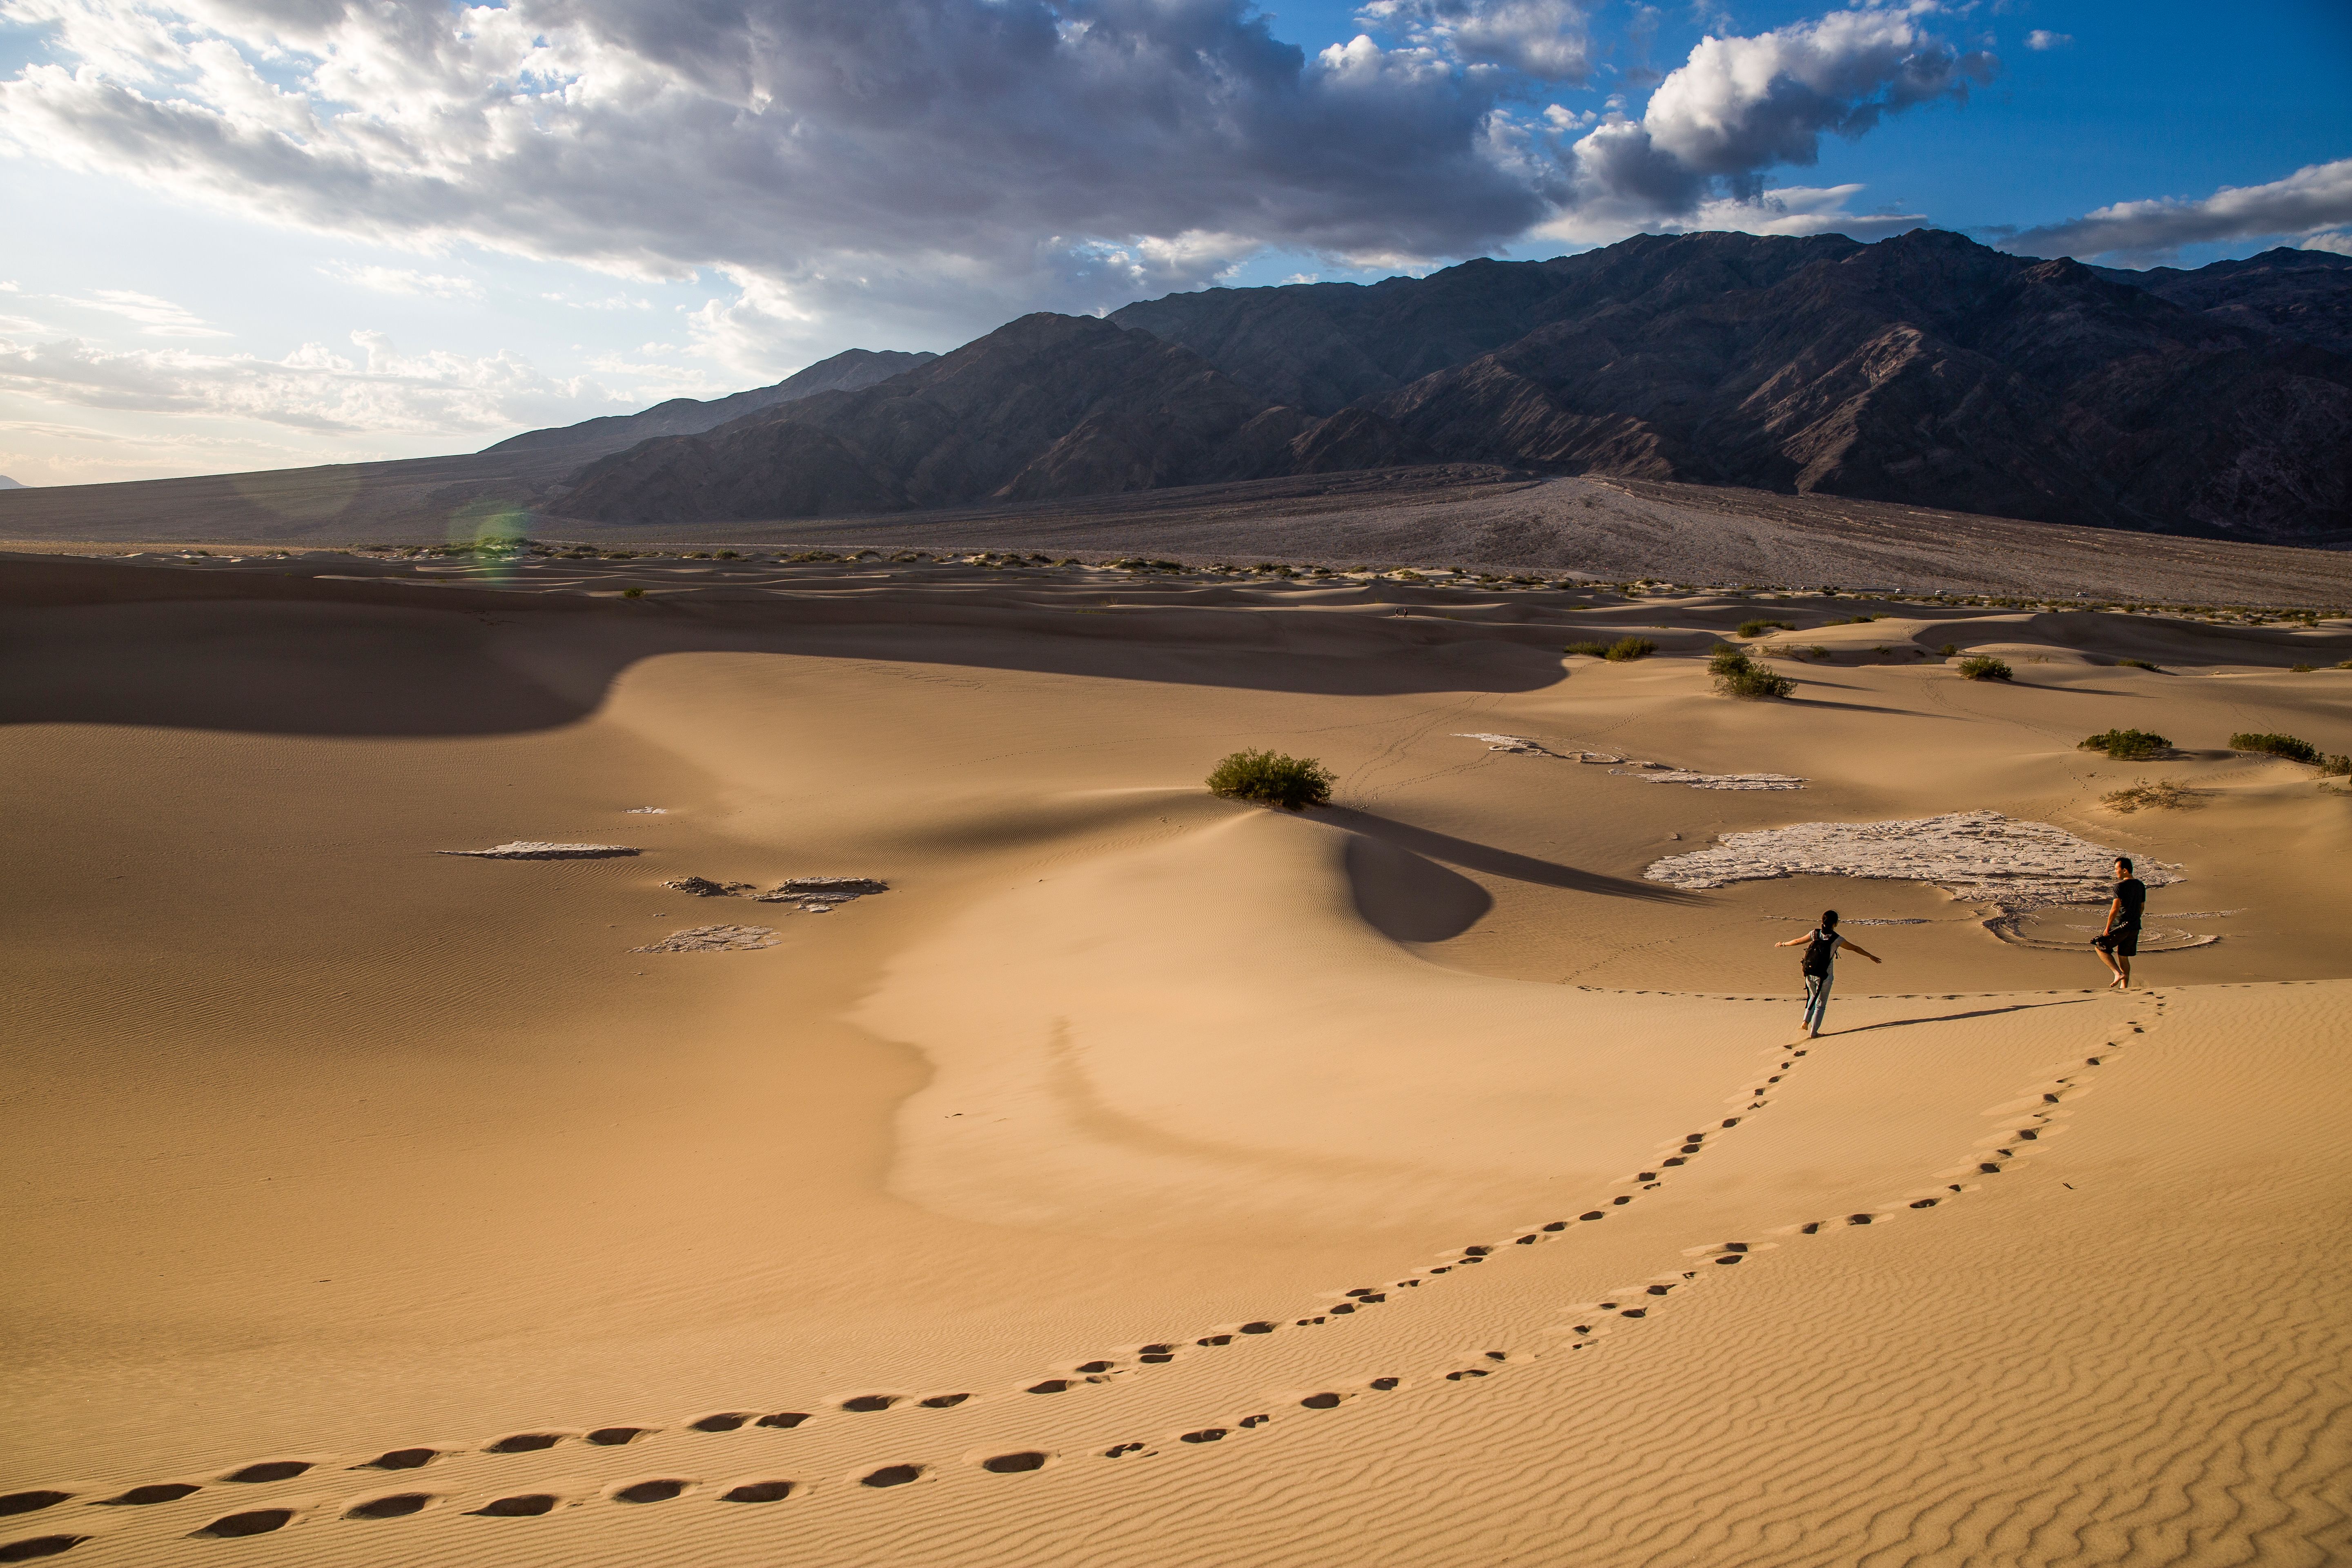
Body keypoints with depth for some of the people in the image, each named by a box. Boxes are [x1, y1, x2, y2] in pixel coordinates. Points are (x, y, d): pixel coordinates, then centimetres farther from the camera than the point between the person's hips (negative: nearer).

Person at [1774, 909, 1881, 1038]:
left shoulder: (1815, 934, -5)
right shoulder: (1837, 939, -14)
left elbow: (1798, 941, 7)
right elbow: (1855, 948, -1)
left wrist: (1784, 944, 25)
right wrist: (1871, 956, 14)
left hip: (1810, 974, 4)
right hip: (1824, 977, -4)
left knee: (1813, 997, 29)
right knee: (1821, 1005, 11)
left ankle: (1806, 1021, 16)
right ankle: (1813, 1033, 14)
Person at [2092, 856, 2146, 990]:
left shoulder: (2120, 886, -15)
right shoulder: (2141, 885, 9)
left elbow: (2115, 909, -18)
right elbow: (2142, 907, 16)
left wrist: (2108, 927, -12)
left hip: (2121, 926, -8)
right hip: (2135, 927, 8)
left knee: (2099, 946, 7)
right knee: (2123, 957, 16)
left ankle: (2119, 973, -6)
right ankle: (2124, 986, 17)